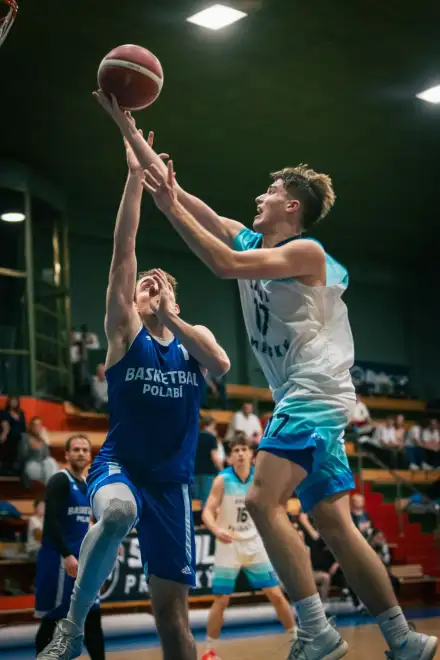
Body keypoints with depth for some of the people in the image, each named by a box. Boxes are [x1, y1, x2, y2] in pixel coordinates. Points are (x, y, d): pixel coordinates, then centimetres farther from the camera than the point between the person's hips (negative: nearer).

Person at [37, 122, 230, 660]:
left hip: (172, 480, 3)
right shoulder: (124, 330, 2)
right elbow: (122, 249, -7)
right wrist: (136, 175, -14)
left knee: (171, 603, 1)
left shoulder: (194, 336, 11)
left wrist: (171, 317, -18)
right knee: (117, 511, -38)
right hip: (119, 465, -3)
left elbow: (221, 364, -12)